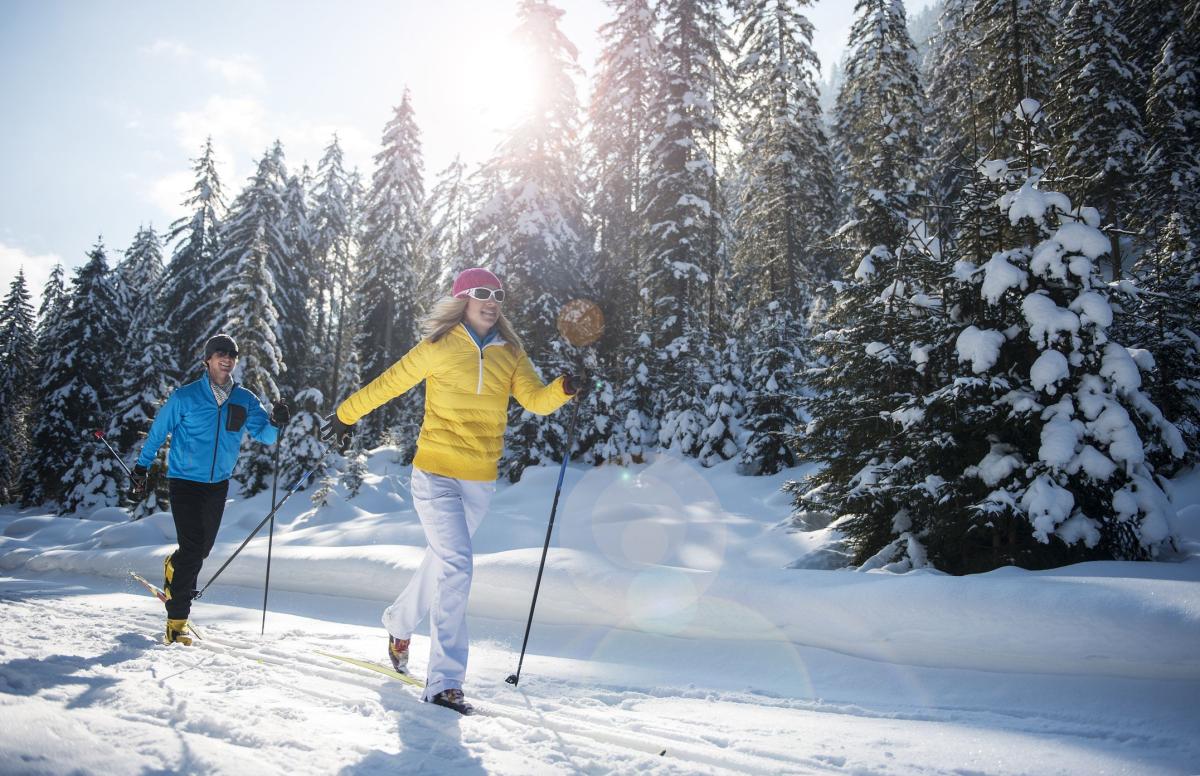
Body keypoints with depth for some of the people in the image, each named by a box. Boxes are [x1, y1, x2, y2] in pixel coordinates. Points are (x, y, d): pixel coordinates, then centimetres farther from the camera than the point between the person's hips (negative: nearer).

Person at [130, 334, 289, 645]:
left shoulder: (245, 400, 2)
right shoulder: (185, 397, -7)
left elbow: (263, 435, -2)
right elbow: (157, 432, 3)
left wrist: (274, 422, -24)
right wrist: (141, 471, 4)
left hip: (219, 483, 4)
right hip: (185, 481, -4)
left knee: (203, 547, 11)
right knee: (193, 547, -12)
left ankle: (174, 567, 46)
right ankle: (176, 621, -2)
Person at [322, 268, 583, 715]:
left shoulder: (510, 354, 5)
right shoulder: (438, 348, -5)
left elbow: (536, 401, -6)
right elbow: (388, 383, 5)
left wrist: (563, 389, -26)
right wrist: (346, 414, 15)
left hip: (481, 481, 5)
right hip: (436, 474, -5)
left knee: (442, 561, 20)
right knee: (457, 568, -15)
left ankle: (400, 624, 48)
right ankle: (445, 680, -6)